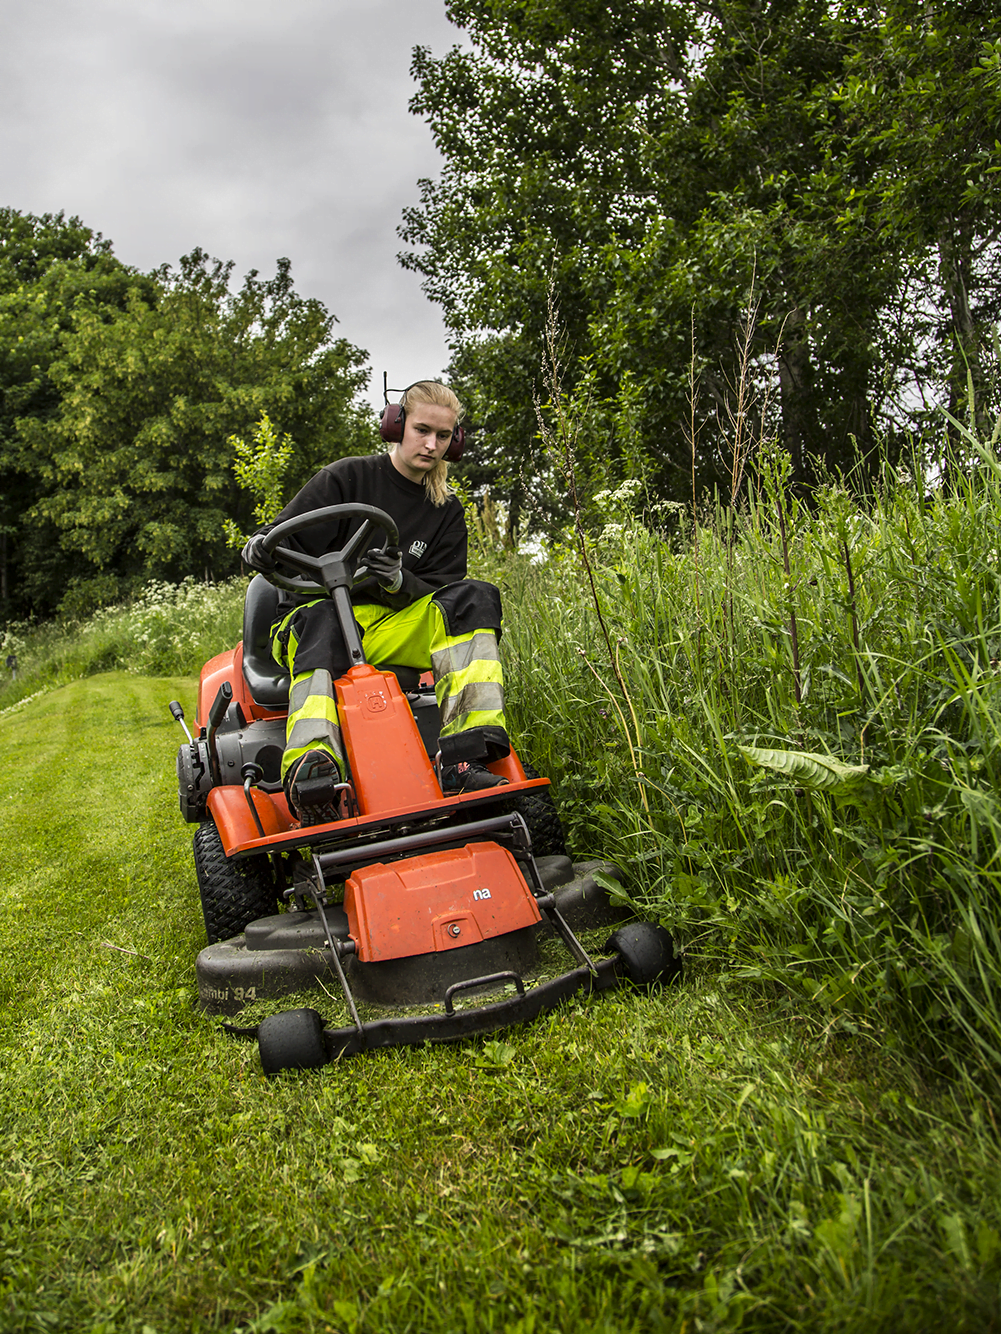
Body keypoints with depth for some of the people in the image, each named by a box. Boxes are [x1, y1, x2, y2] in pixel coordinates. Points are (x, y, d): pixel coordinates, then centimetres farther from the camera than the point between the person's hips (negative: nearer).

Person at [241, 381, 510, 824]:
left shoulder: (446, 511, 13)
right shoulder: (346, 478, 2)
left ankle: (462, 758, -38)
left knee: (474, 597, -22)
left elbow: (439, 590, 5)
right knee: (323, 621, -40)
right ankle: (310, 767, -62)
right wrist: (261, 547, -27)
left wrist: (399, 582, -19)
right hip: (311, 615, -3)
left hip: (393, 626, 3)